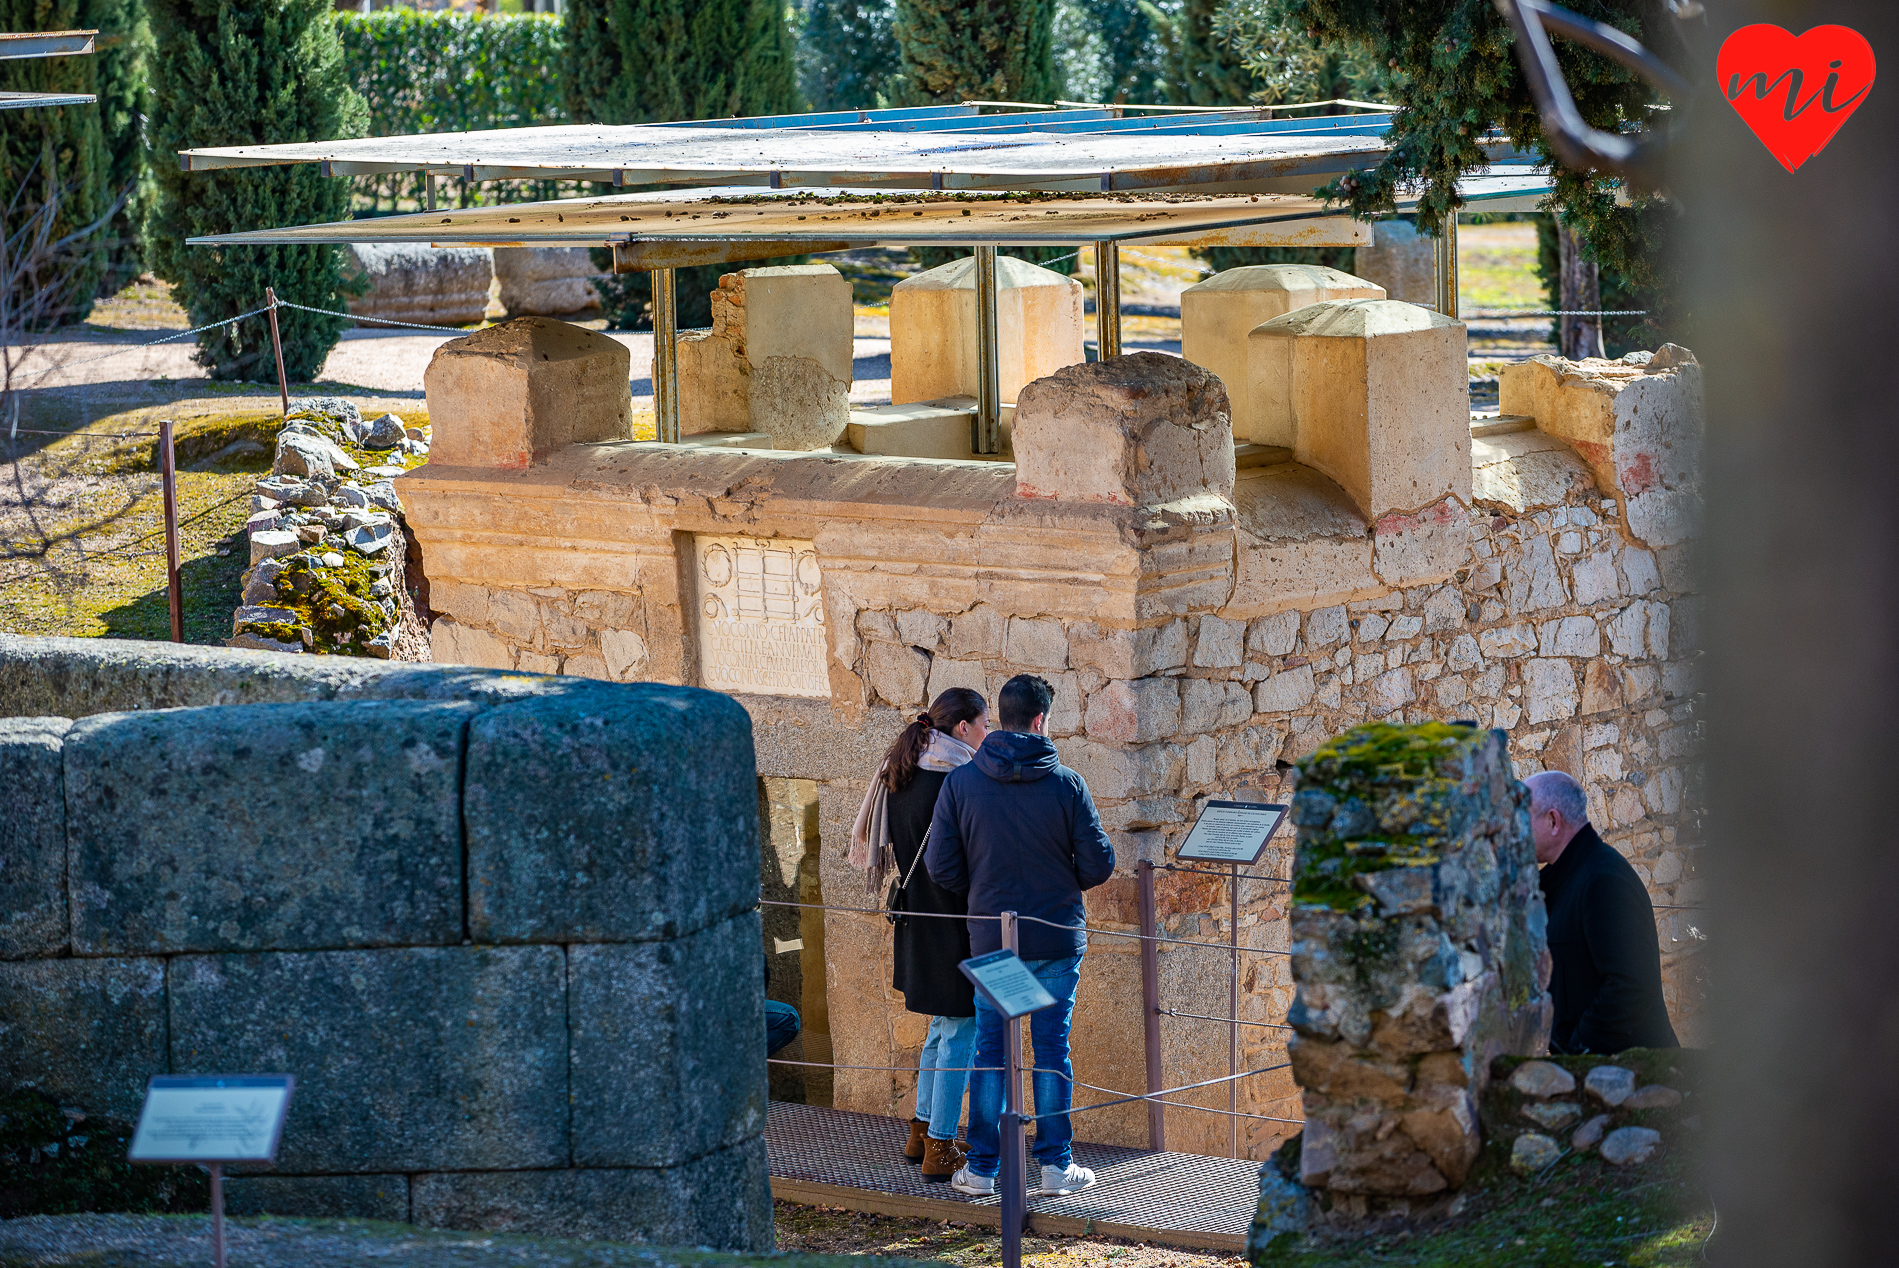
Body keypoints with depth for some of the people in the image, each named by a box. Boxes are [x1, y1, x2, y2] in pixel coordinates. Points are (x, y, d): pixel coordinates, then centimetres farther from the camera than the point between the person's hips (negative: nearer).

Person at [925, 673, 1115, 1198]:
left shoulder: (960, 782, -6)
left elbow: (941, 866, -4)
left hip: (990, 937, 1)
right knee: (1052, 1047, 8)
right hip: (1058, 937, -1)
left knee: (990, 1049, 9)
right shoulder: (1066, 783, -10)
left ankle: (982, 1168, 11)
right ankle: (1055, 1165, 11)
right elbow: (1098, 863, -7)